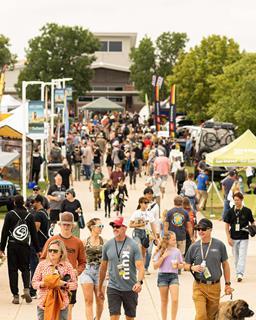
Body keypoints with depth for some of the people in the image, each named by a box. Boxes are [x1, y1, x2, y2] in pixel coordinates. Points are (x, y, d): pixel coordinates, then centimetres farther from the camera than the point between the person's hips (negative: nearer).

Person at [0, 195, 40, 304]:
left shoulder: (10, 214, -2)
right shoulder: (29, 216, 3)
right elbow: (34, 234, 5)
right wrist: (37, 250, 11)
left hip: (12, 246, -1)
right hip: (25, 246, 2)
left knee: (13, 270, 4)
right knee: (25, 268, 14)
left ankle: (15, 296, 2)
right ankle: (26, 289, -8)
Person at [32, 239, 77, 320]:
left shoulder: (67, 266, 1)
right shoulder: (42, 264, 4)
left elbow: (74, 284, 3)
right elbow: (34, 282, 6)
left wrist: (64, 284, -15)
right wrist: (42, 284, -15)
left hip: (61, 305, 0)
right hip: (44, 303, 0)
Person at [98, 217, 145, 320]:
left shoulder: (133, 245, -7)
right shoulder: (108, 245, 1)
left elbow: (140, 266, -13)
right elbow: (103, 267, 12)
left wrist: (139, 282, -31)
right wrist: (100, 288, 17)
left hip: (131, 288, -1)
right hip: (113, 288, 1)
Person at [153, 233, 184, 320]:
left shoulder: (177, 251, 4)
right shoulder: (160, 251, -2)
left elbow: (181, 265, 13)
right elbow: (155, 266, -5)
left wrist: (177, 265, -10)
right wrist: (163, 257, -15)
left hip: (174, 276, 1)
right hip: (162, 276, -1)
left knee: (175, 300, -13)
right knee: (164, 301, 8)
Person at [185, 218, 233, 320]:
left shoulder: (219, 245, -1)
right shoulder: (194, 247, 1)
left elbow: (225, 265, 7)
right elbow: (186, 265, 10)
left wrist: (227, 284, 6)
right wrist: (192, 268, -13)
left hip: (215, 286, 1)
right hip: (199, 286, 0)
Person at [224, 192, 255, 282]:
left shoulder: (247, 211, -2)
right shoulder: (230, 211, 1)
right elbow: (227, 225, 5)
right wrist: (228, 237, -3)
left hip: (244, 238, -2)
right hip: (234, 238, 2)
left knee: (242, 256, -10)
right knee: (236, 257, 11)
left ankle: (240, 274, -15)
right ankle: (238, 273, 24)